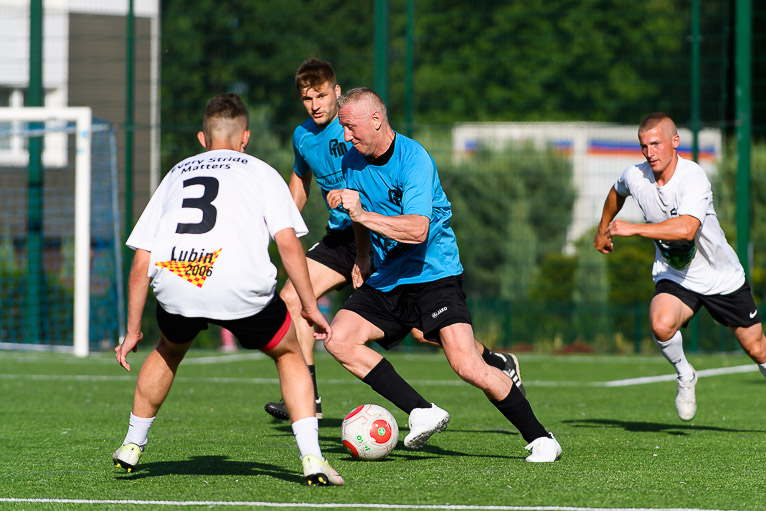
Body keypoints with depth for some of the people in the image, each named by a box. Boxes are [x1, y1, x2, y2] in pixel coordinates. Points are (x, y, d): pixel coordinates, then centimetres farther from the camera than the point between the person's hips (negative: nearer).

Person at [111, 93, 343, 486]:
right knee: (289, 355, 21)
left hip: (174, 285, 3)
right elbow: (288, 242, 6)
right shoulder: (261, 173, 22)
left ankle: (133, 444, 39)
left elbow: (141, 263, 24)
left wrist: (133, 330, 30)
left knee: (169, 350, 35)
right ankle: (311, 457, 6)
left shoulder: (177, 174, 29)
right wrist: (310, 307, 11)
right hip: (241, 285, -3)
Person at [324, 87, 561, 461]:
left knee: (467, 367, -20)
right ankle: (422, 413, -11)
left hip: (434, 275, -7)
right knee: (338, 340, -14)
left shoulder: (414, 160, -19)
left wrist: (362, 215, -35)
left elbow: (417, 230, -31)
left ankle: (540, 439, -4)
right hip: (385, 281, 7)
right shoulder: (352, 161, 4)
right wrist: (362, 258, 26)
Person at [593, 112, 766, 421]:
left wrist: (633, 229, -45)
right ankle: (685, 376, -1)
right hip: (673, 277, 2)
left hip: (723, 278, -2)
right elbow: (617, 192, 16)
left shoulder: (694, 178, -28)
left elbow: (686, 229, -45)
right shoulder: (635, 176, -12)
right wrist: (603, 230, 27)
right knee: (661, 325, -29)